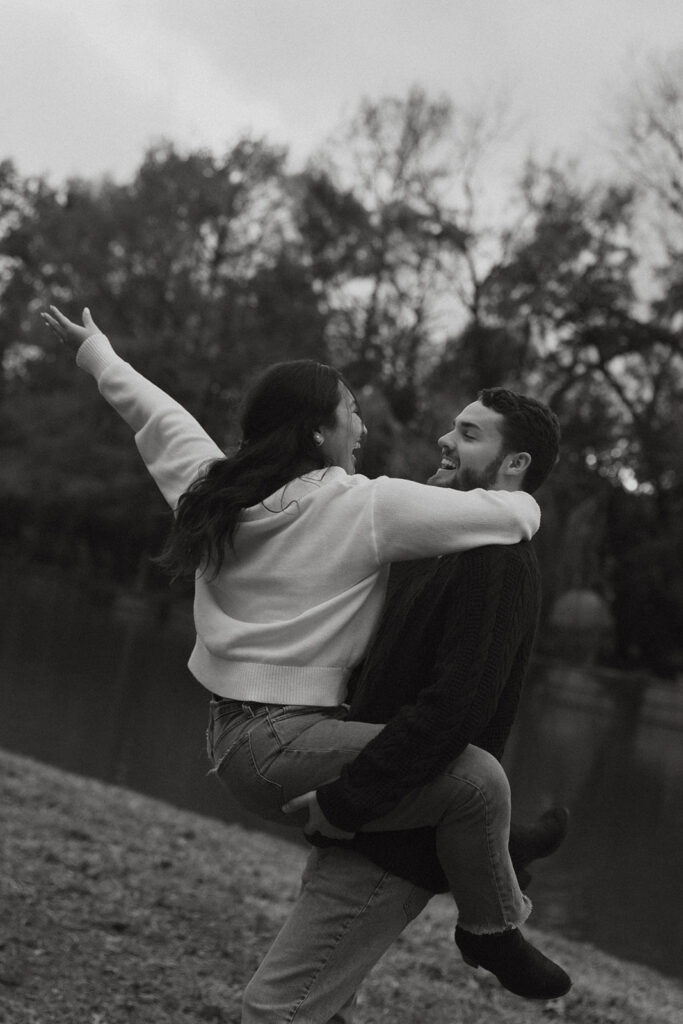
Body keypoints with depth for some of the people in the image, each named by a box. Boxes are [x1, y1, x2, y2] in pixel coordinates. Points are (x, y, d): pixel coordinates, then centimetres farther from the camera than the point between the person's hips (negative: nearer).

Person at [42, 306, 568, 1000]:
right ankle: (491, 930, 3)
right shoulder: (366, 507, -12)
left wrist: (94, 349, 43)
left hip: (234, 730, 10)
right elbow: (516, 516, -10)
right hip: (277, 748, -10)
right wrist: (515, 499, 13)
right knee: (475, 776, -16)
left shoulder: (210, 487, 10)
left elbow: (151, 409, 27)